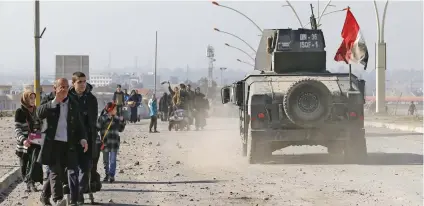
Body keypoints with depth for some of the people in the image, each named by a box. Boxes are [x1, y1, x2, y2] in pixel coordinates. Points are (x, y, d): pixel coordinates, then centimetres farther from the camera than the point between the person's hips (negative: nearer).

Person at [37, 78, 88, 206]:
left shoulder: (73, 104, 10)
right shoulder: (48, 102, 2)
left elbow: (79, 124, 15)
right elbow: (39, 114, -18)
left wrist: (82, 138, -1)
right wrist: (55, 101, -22)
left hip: (69, 144, 3)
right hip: (52, 143, -3)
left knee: (73, 171, 0)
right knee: (55, 172, -8)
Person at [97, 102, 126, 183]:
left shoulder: (117, 119, 7)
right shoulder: (102, 118, -4)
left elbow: (120, 129, 12)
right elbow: (98, 128, -8)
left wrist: (122, 121, 0)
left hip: (114, 143, 1)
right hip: (105, 142, -1)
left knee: (113, 160, -3)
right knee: (106, 160, 10)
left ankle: (112, 175, 0)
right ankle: (107, 175, 24)